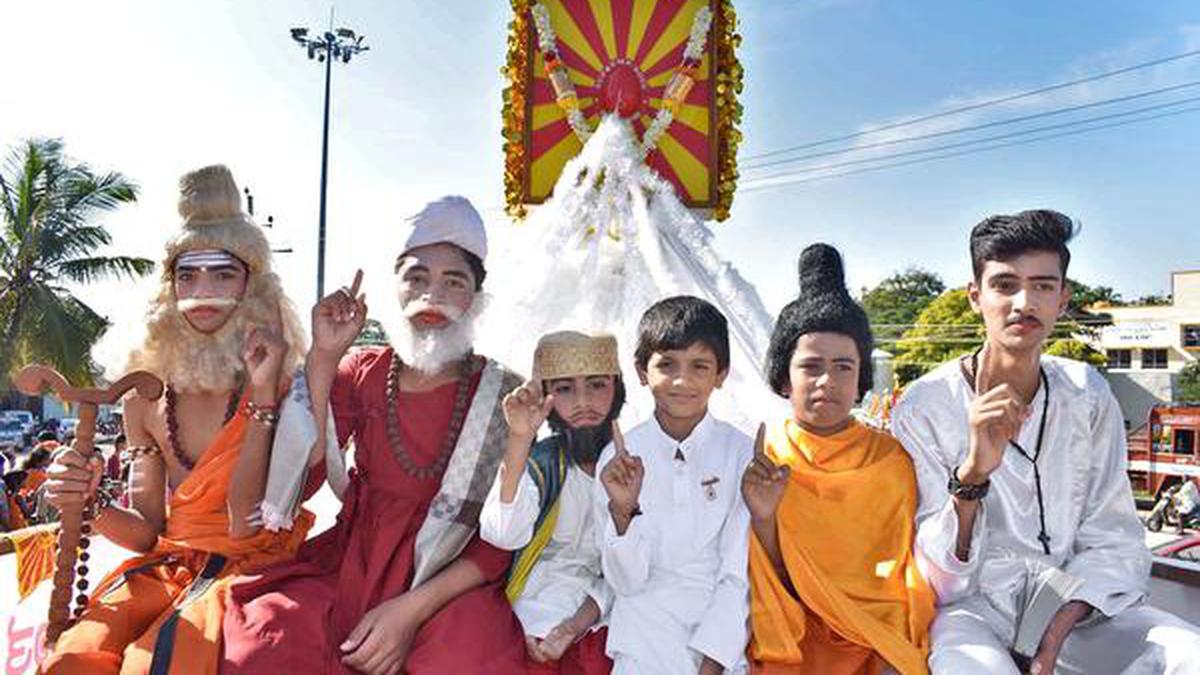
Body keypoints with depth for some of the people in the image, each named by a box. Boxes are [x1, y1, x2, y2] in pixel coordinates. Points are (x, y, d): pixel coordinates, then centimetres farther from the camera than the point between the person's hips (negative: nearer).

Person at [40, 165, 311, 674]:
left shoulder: (285, 384, -10)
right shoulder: (146, 398, 3)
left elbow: (246, 524, -17)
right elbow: (148, 531, 7)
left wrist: (262, 398, -22)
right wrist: (93, 503, -14)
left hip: (250, 568, -3)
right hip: (166, 565, 4)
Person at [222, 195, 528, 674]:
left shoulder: (505, 396, -3)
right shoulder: (361, 373, 7)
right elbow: (299, 476, -5)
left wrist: (413, 608, -16)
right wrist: (324, 358, -10)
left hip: (453, 581, -2)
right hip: (351, 561, 3)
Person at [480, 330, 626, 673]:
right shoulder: (541, 459, -5)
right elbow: (503, 536, -22)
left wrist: (576, 625, -10)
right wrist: (519, 439, -29)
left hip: (601, 620, 1)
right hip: (536, 619, -1)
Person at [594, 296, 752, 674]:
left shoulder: (742, 454, -4)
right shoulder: (619, 456, -2)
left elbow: (739, 578, -2)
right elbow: (626, 582, -2)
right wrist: (622, 510, -19)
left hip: (723, 633, 0)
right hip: (646, 632, 0)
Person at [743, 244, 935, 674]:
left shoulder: (891, 460, -1)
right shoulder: (759, 461, -3)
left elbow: (903, 580, 1)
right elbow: (773, 588, -2)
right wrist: (763, 519, -19)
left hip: (878, 636, 1)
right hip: (793, 637, 0)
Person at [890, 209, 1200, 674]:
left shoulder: (1088, 396, 2)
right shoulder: (924, 408, -11)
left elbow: (1112, 543, 2)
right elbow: (937, 582, -13)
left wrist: (1057, 633, -15)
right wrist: (972, 474, -30)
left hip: (1071, 605, 4)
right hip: (970, 606, -4)